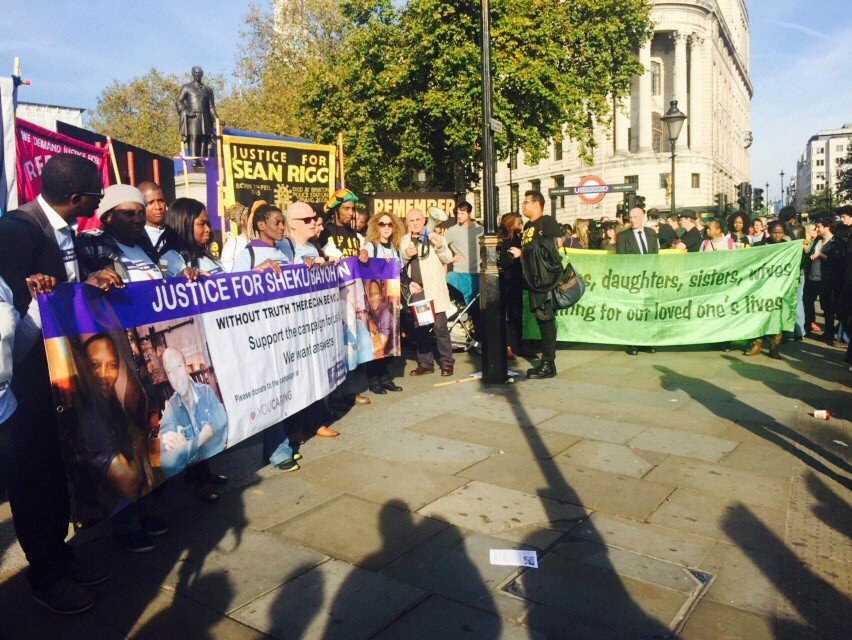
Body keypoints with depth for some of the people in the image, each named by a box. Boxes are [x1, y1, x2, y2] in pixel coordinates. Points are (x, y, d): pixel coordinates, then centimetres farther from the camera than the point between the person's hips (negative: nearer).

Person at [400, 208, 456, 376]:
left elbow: (448, 259, -6)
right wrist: (406, 255, -8)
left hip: (434, 290, -4)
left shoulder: (435, 238, 2)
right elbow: (400, 266, 12)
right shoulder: (405, 241, 13)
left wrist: (440, 246, -26)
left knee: (440, 328, -5)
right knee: (420, 329, 8)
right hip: (415, 290, 4)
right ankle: (425, 364, 18)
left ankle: (447, 362, 6)